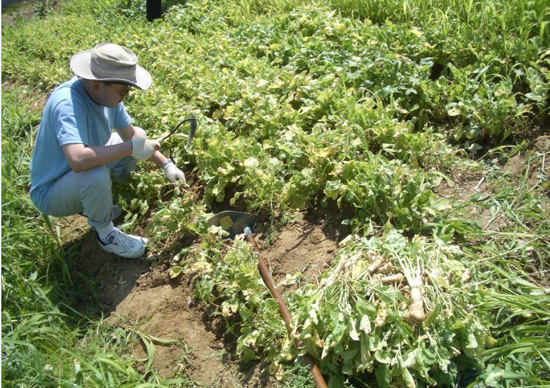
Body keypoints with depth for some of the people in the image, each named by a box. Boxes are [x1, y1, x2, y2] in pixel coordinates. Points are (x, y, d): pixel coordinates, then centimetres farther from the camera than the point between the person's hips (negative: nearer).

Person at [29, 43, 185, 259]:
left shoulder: (106, 93, -9)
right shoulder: (67, 102, -33)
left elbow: (130, 133, 4)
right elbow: (77, 160, -47)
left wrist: (166, 164, -3)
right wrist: (131, 148, -37)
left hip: (80, 177, 8)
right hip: (50, 193, -8)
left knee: (139, 137, 8)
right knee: (97, 175, -38)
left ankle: (96, 206, 13)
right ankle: (106, 234, -7)